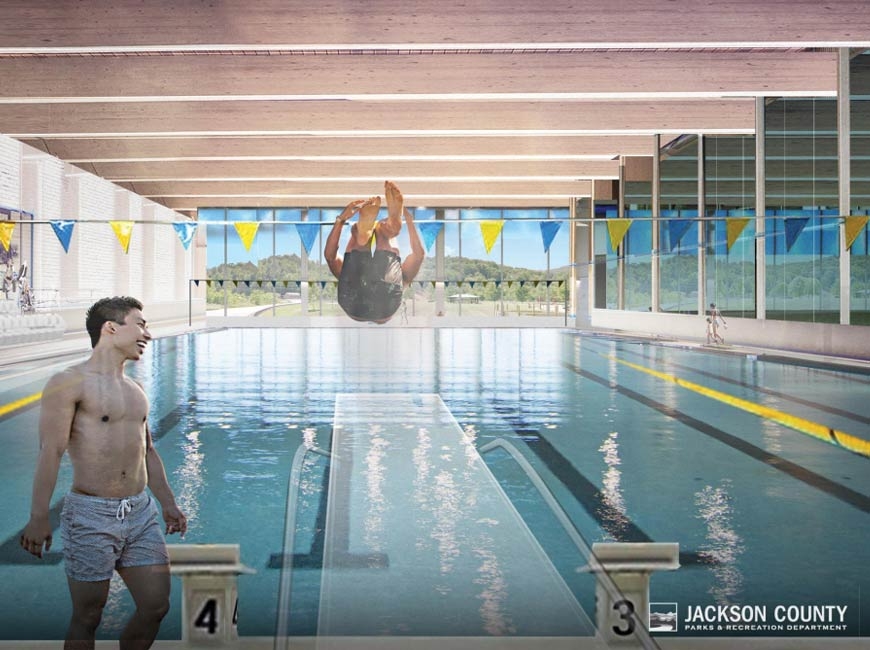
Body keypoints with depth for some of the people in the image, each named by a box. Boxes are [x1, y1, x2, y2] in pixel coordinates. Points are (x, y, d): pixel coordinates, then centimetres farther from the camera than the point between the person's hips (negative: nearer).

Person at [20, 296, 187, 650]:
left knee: (156, 606, 6)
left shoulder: (135, 389, 15)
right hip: (91, 516, -6)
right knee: (87, 619, 5)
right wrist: (39, 517, -21)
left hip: (141, 513, 6)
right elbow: (50, 452, -15)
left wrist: (168, 503, 20)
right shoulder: (69, 382, -8)